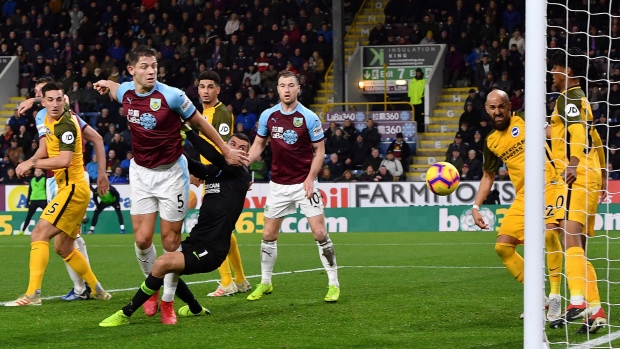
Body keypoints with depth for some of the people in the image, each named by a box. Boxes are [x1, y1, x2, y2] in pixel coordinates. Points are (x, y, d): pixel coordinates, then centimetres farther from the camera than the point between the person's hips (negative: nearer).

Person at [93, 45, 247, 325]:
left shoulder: (171, 96, -17)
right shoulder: (125, 92, -5)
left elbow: (200, 123, -2)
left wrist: (226, 151, 3)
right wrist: (107, 85, 7)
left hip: (172, 172, -3)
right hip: (141, 173, 3)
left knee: (171, 241, -1)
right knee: (142, 239, -5)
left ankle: (167, 301, 13)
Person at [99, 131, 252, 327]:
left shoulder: (240, 173, -9)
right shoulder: (212, 171, 11)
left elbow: (215, 157, -24)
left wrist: (188, 131, -21)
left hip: (211, 251, -8)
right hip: (195, 241, 8)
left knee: (162, 264, -21)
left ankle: (125, 314, -10)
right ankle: (195, 309, 34)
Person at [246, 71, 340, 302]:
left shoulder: (309, 118, -9)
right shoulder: (268, 116, 0)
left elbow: (319, 150, -4)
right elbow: (259, 145, 12)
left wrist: (310, 179, -14)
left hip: (304, 183, -3)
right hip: (278, 185, 3)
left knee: (319, 233, -9)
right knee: (268, 235, 5)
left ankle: (333, 283, -1)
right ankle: (265, 283, 19)